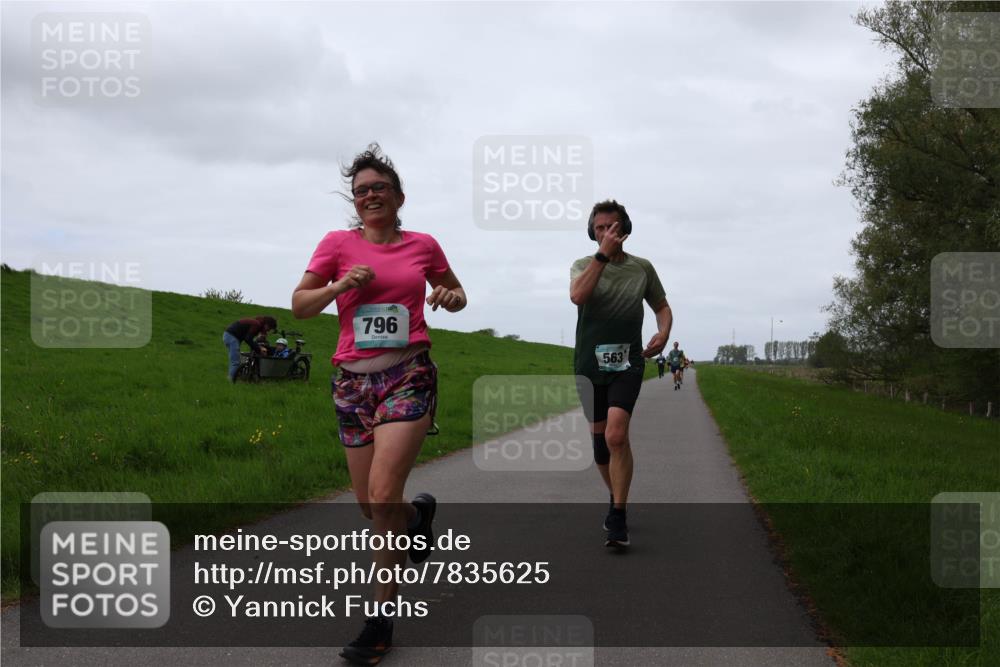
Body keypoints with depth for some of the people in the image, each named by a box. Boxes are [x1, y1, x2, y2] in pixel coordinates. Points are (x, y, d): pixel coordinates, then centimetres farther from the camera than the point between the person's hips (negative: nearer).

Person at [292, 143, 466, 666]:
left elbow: (455, 294, 21)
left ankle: (382, 618, -3)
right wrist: (339, 286, -12)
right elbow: (299, 305, 6)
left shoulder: (423, 245, 6)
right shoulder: (338, 243, 4)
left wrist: (451, 298, -2)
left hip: (409, 374, -2)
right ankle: (418, 513, 46)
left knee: (382, 496, -17)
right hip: (355, 380, 2)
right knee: (370, 505, 8)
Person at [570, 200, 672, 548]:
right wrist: (603, 255, -22)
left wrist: (663, 332, -3)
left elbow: (662, 306, 19)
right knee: (599, 438, 12)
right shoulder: (583, 265, 3)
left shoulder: (642, 268, 7)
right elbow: (578, 296, -20)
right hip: (589, 363, 2)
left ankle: (618, 519, -17)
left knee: (616, 434, -21)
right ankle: (617, 499, 35)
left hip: (627, 363, -2)